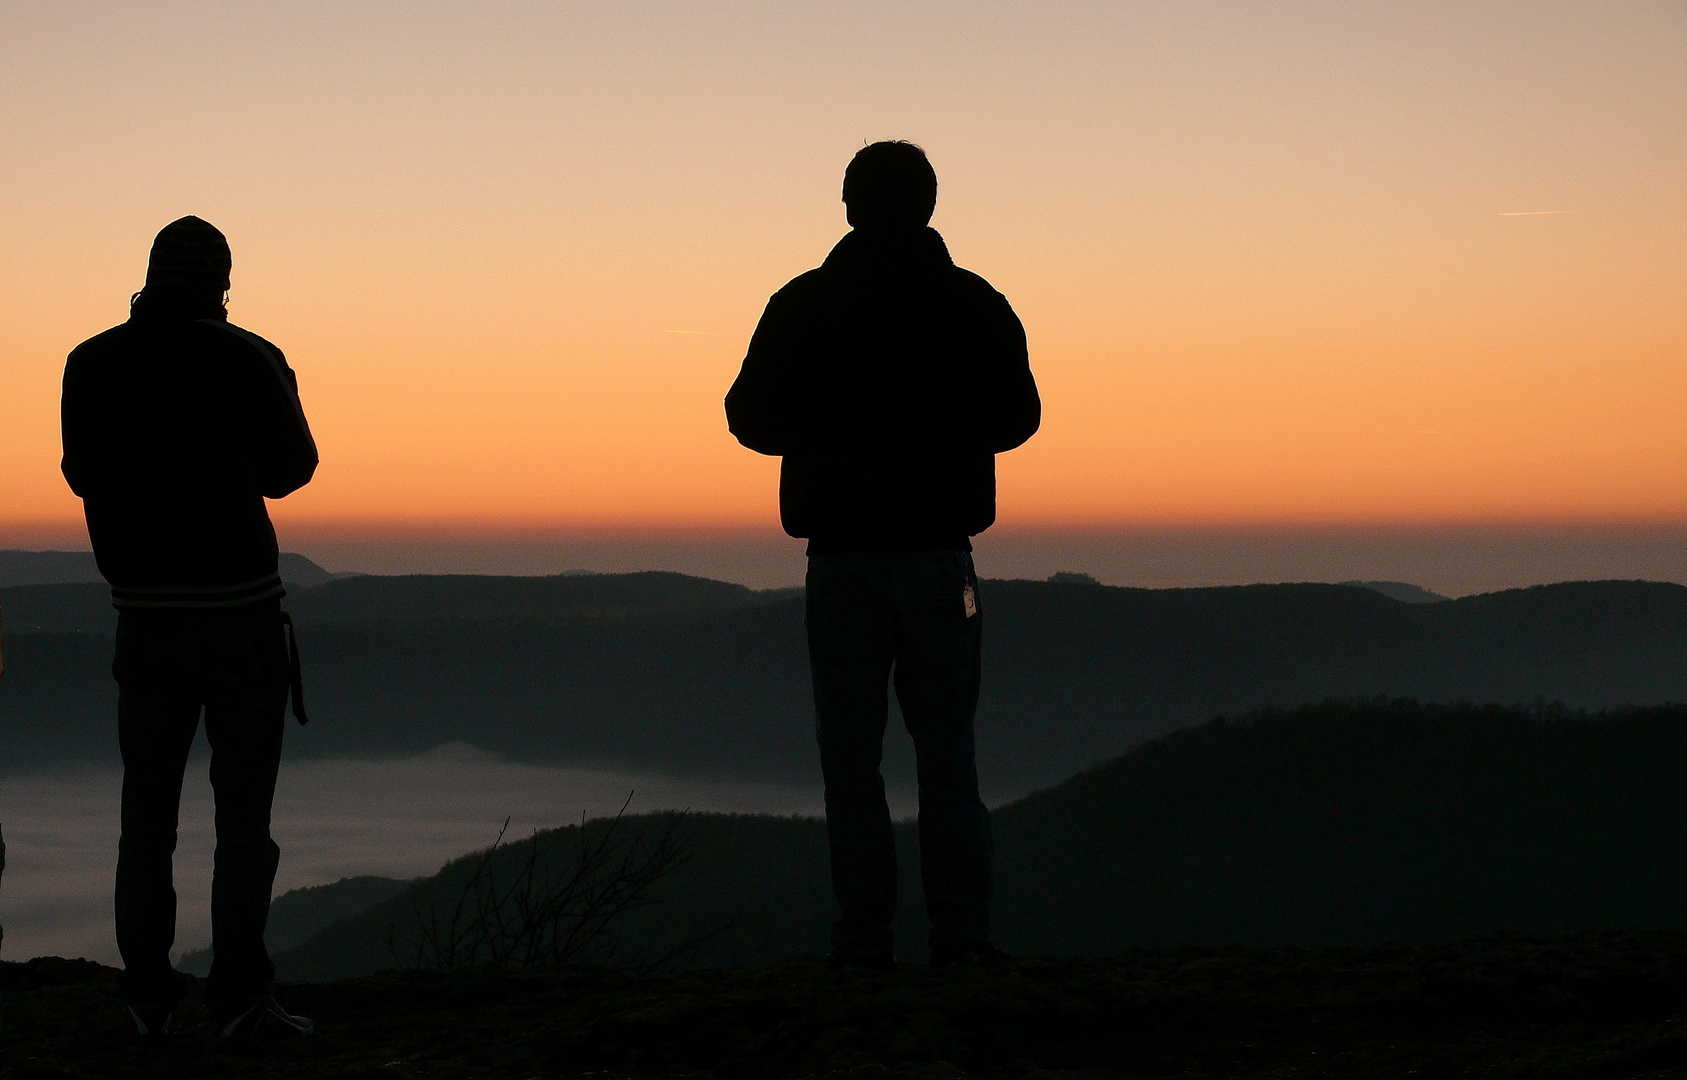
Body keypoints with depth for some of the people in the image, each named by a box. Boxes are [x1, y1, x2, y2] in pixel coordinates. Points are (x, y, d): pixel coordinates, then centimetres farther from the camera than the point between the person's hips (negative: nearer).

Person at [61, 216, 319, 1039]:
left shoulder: (93, 366, 0)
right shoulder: (247, 361, -9)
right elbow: (289, 470, 2)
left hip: (146, 619, 3)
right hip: (241, 616, -3)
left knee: (146, 816, 12)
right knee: (243, 817, 2)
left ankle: (148, 999, 12)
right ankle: (238, 997, -2)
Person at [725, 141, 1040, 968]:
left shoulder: (801, 305, -1)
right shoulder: (973, 303, 0)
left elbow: (751, 419, 4)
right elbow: (1016, 417, 10)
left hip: (840, 557, 0)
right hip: (938, 551, 1)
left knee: (850, 756, 4)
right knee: (947, 752, 7)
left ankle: (863, 939, 0)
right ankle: (960, 937, 0)